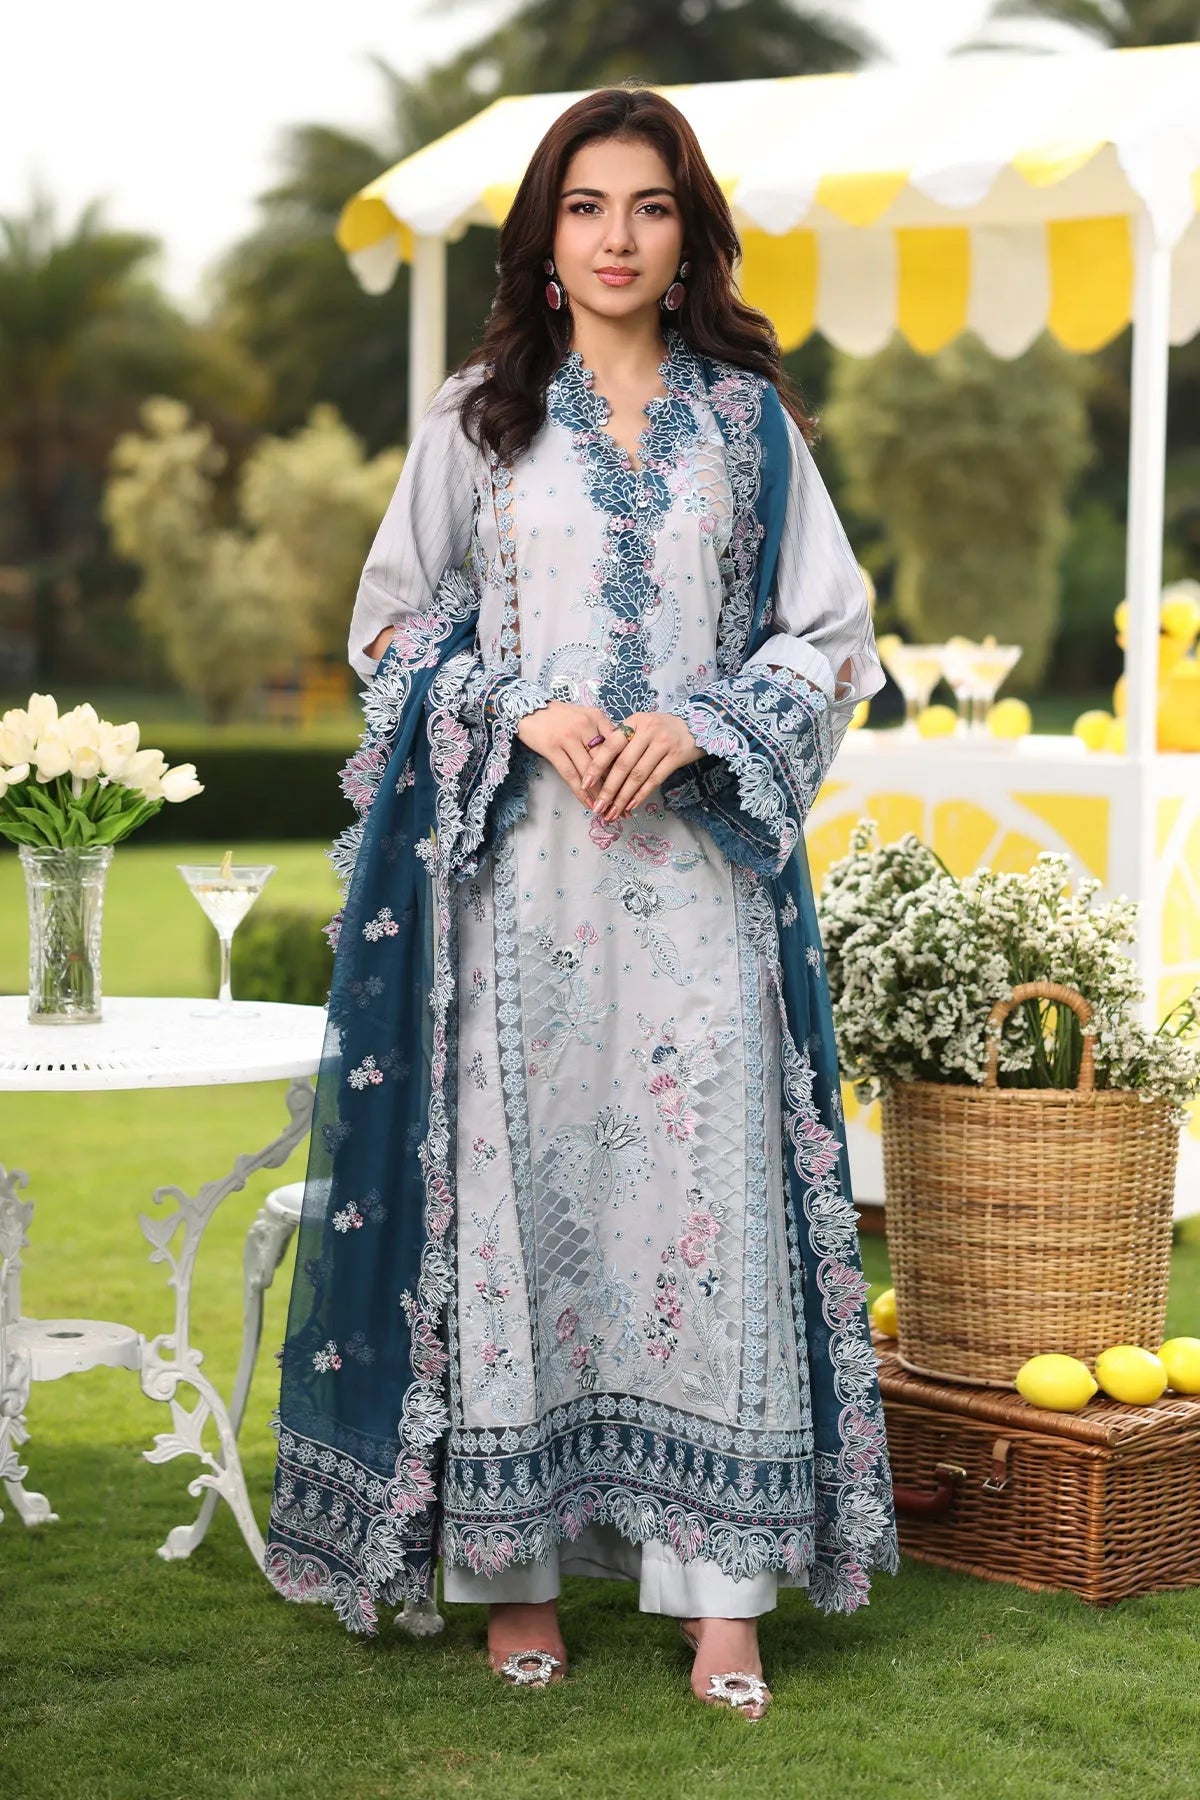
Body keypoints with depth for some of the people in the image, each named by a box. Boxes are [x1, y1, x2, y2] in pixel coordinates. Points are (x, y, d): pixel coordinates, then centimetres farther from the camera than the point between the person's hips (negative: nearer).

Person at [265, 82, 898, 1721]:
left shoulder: (749, 417, 9)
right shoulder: (479, 412, 9)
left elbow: (828, 635, 9)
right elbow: (397, 617, 10)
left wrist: (696, 727, -8)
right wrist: (523, 714, -7)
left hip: (698, 862, 0)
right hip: (512, 859, 0)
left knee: (709, 1180, -5)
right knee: (509, 1175, -1)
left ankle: (720, 1582, 0)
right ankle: (512, 1559, 8)